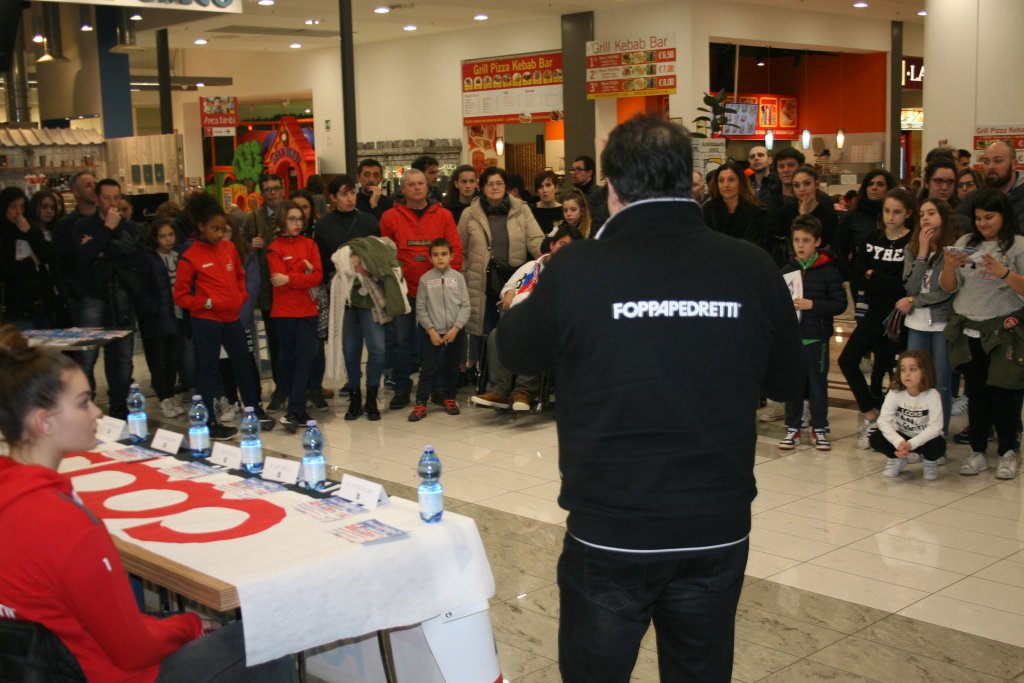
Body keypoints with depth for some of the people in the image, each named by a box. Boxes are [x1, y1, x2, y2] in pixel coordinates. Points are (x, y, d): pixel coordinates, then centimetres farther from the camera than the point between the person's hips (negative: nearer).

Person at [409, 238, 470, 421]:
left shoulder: (458, 277, 1)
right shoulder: (425, 279, 0)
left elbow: (465, 306, -1)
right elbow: (420, 308, 0)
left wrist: (455, 328, -10)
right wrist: (431, 330, -8)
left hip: (455, 332, 1)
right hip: (433, 332, -1)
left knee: (452, 368, 11)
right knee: (428, 368, -3)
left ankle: (449, 399, 25)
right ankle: (420, 404, -1)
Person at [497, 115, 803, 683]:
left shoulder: (577, 270, -15)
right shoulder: (752, 269, -8)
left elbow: (514, 352, 4)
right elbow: (788, 382, 7)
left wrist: (520, 306, 22)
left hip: (609, 534, -2)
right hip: (719, 530, 3)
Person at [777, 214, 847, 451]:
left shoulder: (829, 270, -5)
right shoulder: (787, 269, 5)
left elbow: (840, 303, -10)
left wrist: (812, 304, -20)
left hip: (817, 336, -3)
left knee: (818, 383, 6)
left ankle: (819, 429, 18)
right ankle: (792, 429, 18)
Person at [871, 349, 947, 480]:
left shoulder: (932, 395, -22)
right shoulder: (895, 393, -16)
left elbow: (935, 427, -27)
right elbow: (884, 420, -22)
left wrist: (910, 444, -39)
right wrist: (899, 442, -39)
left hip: (925, 439, -2)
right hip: (901, 438, 2)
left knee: (939, 444, -34)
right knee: (876, 438, -23)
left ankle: (930, 461, 3)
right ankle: (898, 458, 7)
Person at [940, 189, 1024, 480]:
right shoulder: (966, 242, 7)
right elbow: (948, 287, 7)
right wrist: (949, 266, -12)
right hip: (966, 330, 4)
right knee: (976, 392, 10)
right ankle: (977, 452, 18)